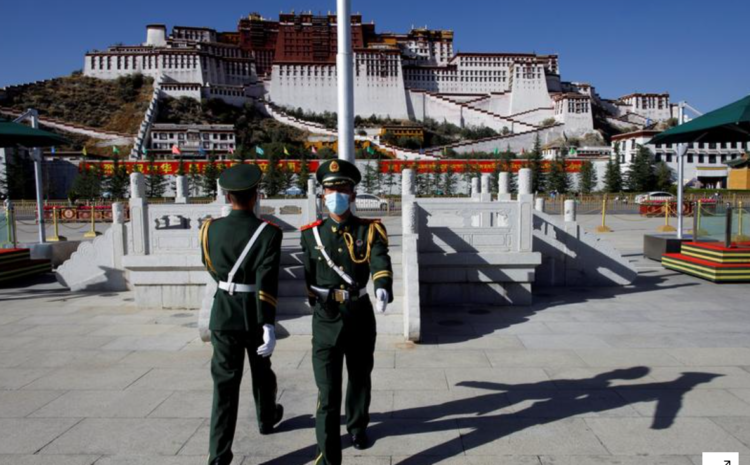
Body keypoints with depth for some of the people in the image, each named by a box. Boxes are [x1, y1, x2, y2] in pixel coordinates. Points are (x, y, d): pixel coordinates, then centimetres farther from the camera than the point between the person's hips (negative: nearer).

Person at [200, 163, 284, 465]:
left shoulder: (210, 229, -5)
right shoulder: (268, 232, -16)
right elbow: (266, 281, -24)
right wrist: (268, 325, -26)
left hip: (223, 313, 1)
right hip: (255, 315, -1)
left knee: (225, 383, 4)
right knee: (261, 371, 22)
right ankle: (266, 418, 47)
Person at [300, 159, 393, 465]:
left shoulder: (370, 231, -5)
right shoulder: (311, 234, -1)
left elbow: (381, 264, -23)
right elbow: (309, 277, 10)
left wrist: (383, 290, -42)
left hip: (360, 318, 1)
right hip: (325, 320, -1)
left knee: (360, 379, 21)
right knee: (327, 393, -4)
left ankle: (357, 426, 47)